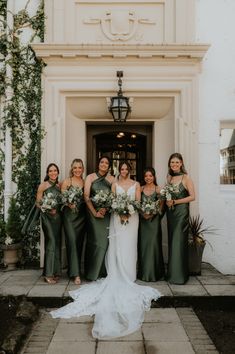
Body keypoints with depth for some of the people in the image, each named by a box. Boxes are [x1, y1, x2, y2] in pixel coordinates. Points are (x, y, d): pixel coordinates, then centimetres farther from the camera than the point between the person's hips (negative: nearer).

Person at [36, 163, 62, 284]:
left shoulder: (59, 185, 11)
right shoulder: (43, 185, -2)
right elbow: (38, 202, -2)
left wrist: (57, 209, -1)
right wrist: (48, 210, -14)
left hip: (57, 216, 5)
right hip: (47, 216, -5)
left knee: (57, 242, 7)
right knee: (51, 241, -14)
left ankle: (55, 271, 16)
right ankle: (48, 274, -9)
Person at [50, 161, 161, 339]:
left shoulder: (136, 184, 9)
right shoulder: (115, 184, 8)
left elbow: (138, 202, 3)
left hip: (132, 217, 0)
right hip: (117, 216, 0)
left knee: (129, 245, 0)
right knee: (118, 246, -2)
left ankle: (129, 276, 8)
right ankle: (119, 277, 5)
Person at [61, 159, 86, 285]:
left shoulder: (85, 182, 8)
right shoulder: (67, 181, 0)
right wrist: (68, 203, -21)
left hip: (81, 215, 4)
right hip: (69, 214, -4)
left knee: (79, 242, 8)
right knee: (72, 240, -12)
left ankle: (72, 269, 24)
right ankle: (76, 273, -10)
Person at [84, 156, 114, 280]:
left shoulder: (112, 179, 7)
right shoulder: (90, 177, 4)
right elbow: (86, 197, -3)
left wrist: (105, 208, -15)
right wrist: (95, 212, -10)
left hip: (107, 213, 2)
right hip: (93, 212, -1)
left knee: (105, 240, 1)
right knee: (94, 240, -2)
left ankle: (102, 271, 14)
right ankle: (92, 272, 9)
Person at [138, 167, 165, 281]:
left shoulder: (158, 189, -1)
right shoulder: (141, 189, 7)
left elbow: (161, 205, -3)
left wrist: (152, 214, -14)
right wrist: (142, 213, -10)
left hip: (154, 219, -2)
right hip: (143, 219, 3)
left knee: (153, 244, -3)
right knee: (143, 244, 5)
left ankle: (153, 273, 9)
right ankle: (143, 272, 17)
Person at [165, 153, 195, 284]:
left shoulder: (186, 177, -6)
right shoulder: (169, 177, 12)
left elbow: (192, 196, -11)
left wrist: (175, 202, -14)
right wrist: (167, 201, -3)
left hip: (181, 212, -6)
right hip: (170, 212, 6)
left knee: (179, 241, -3)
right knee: (171, 241, 10)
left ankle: (180, 275, 8)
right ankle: (172, 272, 21)